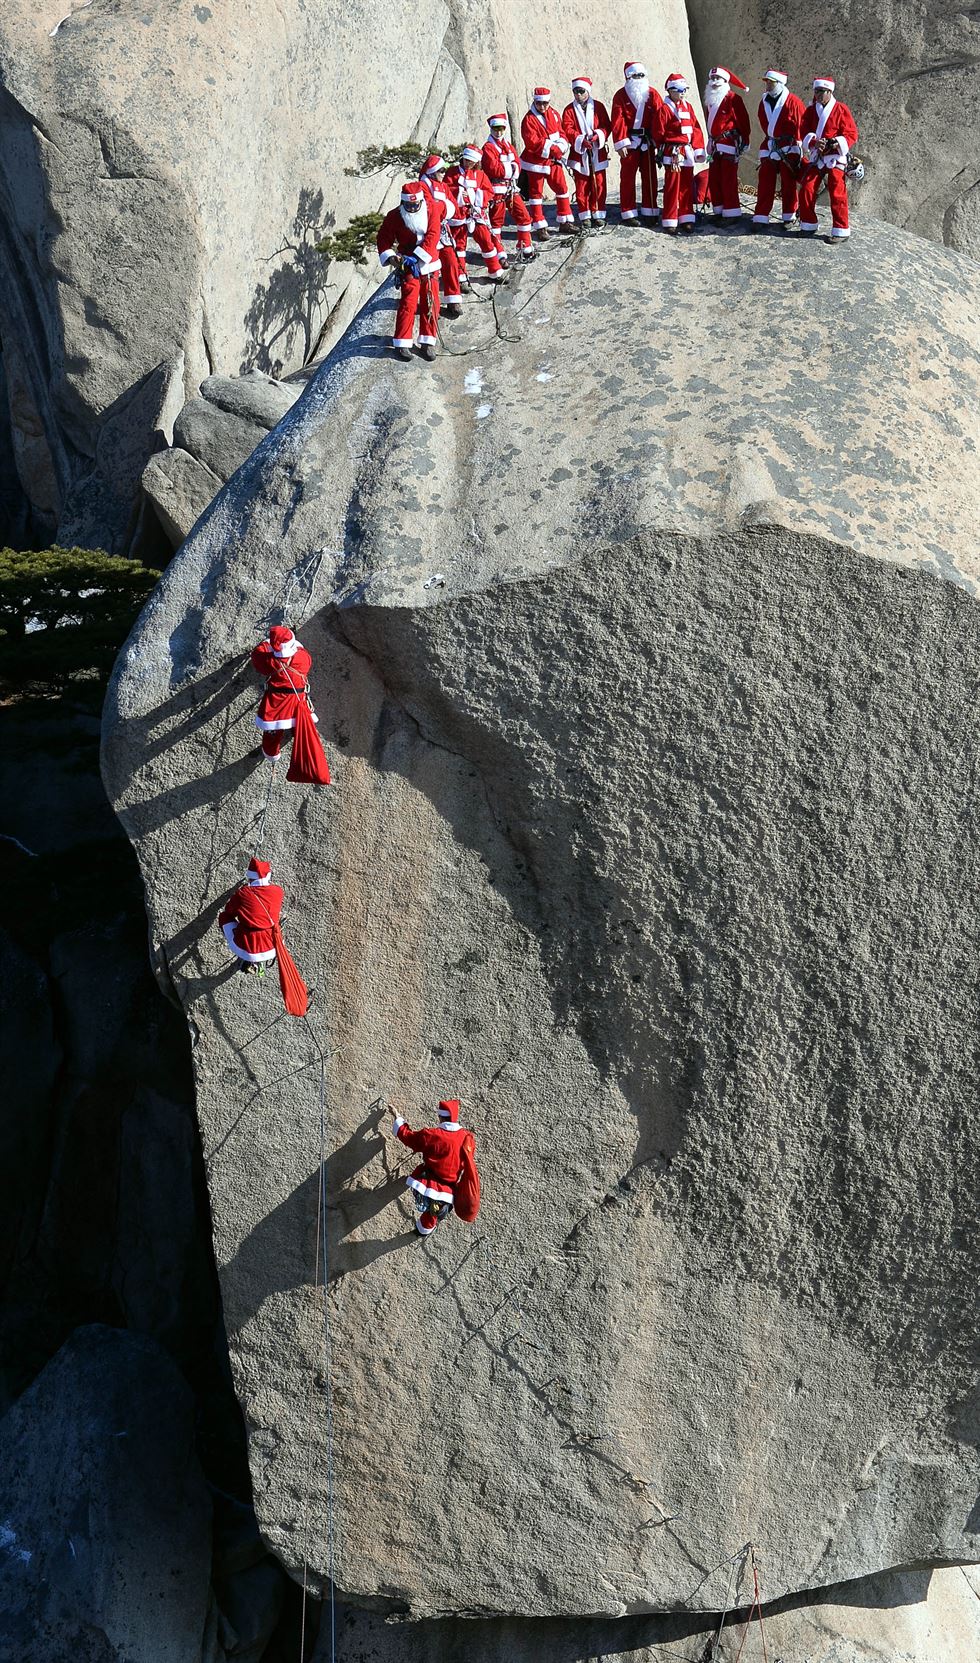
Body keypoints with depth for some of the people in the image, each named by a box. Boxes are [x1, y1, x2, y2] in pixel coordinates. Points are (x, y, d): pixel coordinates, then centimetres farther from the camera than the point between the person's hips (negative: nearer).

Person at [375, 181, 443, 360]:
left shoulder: (431, 212, -7)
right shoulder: (394, 216, -7)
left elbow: (432, 236, -15)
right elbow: (384, 238, -3)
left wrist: (417, 257, -24)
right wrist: (389, 256, -20)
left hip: (429, 264, 2)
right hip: (407, 266, -2)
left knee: (431, 303, 5)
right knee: (408, 303, -11)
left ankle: (428, 341, 17)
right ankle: (402, 343, -3)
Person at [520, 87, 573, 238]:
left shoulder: (554, 114, 5)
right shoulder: (529, 119, -13)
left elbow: (561, 133, 7)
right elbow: (532, 143, -22)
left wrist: (560, 147, -15)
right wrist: (552, 148, -25)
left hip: (554, 160, 6)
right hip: (535, 162, -5)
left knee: (562, 188, 8)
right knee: (536, 193, 2)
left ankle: (565, 222, 20)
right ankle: (539, 227, 7)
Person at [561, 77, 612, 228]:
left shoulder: (598, 107, 5)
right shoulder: (569, 110, 3)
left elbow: (607, 126, 2)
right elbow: (567, 130, -7)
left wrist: (598, 135, -18)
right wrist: (581, 140, -22)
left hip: (597, 152, 1)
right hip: (579, 153, 0)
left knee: (599, 184, 2)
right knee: (582, 185, 2)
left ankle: (598, 214, 11)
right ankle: (585, 216, 10)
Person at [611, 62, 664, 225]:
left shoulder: (652, 94, 4)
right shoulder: (621, 96, -1)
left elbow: (659, 118, 0)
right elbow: (618, 121, -8)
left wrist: (659, 141, -7)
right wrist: (620, 144, -16)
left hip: (648, 141, 3)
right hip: (629, 141, -3)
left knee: (649, 176, 6)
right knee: (628, 177, -1)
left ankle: (649, 212, 13)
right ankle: (628, 214, 3)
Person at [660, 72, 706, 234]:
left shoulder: (688, 107, 12)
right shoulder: (665, 108, -6)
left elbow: (696, 128, 12)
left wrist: (698, 149, 6)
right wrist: (663, 150, 0)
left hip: (688, 152, 6)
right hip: (673, 152, -6)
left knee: (687, 186, 9)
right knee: (672, 187, -4)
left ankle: (687, 219, 16)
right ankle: (670, 222, -1)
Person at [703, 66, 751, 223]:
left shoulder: (732, 99, -8)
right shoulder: (709, 100, 15)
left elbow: (743, 121, -9)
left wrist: (744, 141, -10)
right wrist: (711, 141, 18)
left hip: (729, 144, -8)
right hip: (714, 144, 8)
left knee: (728, 180, -9)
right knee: (713, 179, 9)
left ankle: (732, 213, -5)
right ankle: (719, 211, 17)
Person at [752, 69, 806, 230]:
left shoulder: (792, 101, -8)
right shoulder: (764, 101, 8)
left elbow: (804, 123, -4)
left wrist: (799, 141, -1)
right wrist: (770, 136, 15)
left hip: (789, 148, -5)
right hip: (769, 147, 5)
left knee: (788, 184, 3)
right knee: (765, 183, 0)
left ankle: (789, 217, 13)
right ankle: (760, 217, 0)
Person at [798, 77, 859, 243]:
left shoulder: (841, 109, -5)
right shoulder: (810, 111, 8)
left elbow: (852, 134, -6)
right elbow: (805, 133, 1)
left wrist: (838, 143, -24)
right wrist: (814, 143, -20)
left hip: (835, 157, -5)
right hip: (816, 156, 5)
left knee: (837, 194, -8)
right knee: (806, 190, -1)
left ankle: (841, 231, -3)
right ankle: (808, 226, 14)